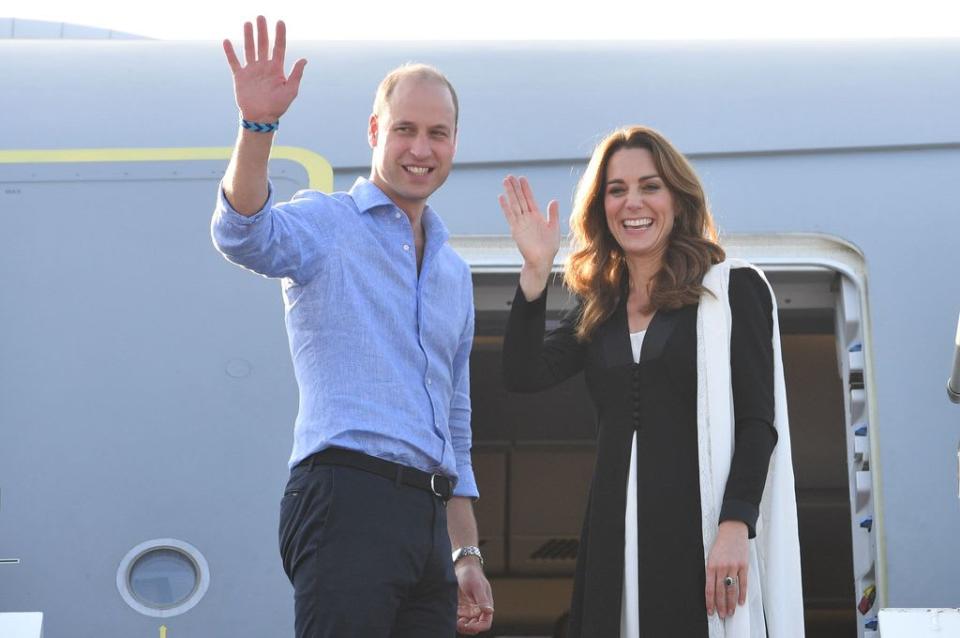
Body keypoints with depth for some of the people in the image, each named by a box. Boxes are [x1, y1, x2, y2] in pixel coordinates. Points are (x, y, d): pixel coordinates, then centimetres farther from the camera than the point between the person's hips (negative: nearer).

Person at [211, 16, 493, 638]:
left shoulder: (453, 271, 23)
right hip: (348, 496, -7)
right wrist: (258, 125, -37)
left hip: (428, 515, 7)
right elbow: (243, 235, -22)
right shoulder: (327, 223, 3)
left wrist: (467, 555, 21)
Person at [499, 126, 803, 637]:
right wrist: (536, 271, -5)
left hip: (702, 533, -4)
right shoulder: (599, 308, 17)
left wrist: (735, 527, -16)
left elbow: (757, 422, -4)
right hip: (615, 538, 4)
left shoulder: (733, 289, 3)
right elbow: (522, 376, 2)